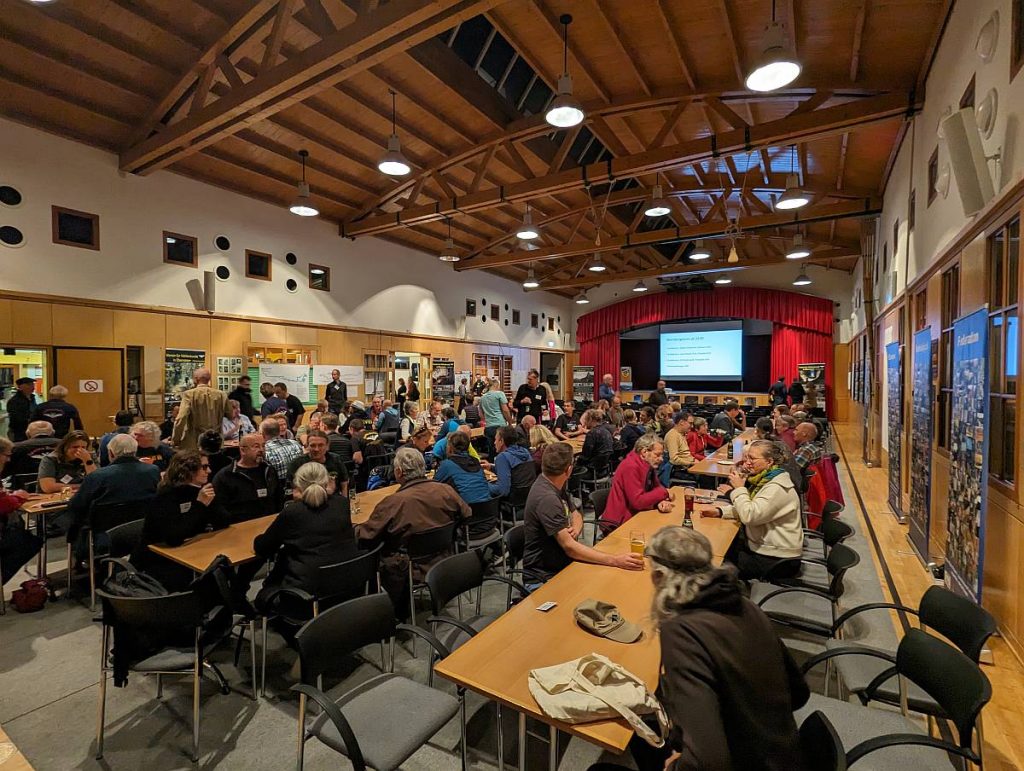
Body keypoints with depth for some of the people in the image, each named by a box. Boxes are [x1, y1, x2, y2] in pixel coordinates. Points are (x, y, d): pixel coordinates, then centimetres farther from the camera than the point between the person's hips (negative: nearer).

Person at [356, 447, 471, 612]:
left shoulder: (393, 502, -24)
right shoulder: (446, 490, -12)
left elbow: (364, 536, -16)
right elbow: (467, 515, 3)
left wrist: (355, 529, 5)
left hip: (413, 569, -5)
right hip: (443, 563, 6)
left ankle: (399, 613, 31)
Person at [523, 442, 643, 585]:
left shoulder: (555, 485, 3)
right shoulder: (546, 498, -25)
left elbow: (576, 514, 14)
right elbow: (569, 547, -27)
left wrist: (575, 529, -9)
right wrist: (615, 561, -30)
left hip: (563, 565, 8)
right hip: (544, 579, -8)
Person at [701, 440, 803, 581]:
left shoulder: (777, 488, -24)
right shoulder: (764, 479, 6)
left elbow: (749, 516, -29)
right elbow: (748, 509, 9)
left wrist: (739, 488, -16)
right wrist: (719, 511, -6)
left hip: (778, 561, -9)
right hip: (762, 548, 9)